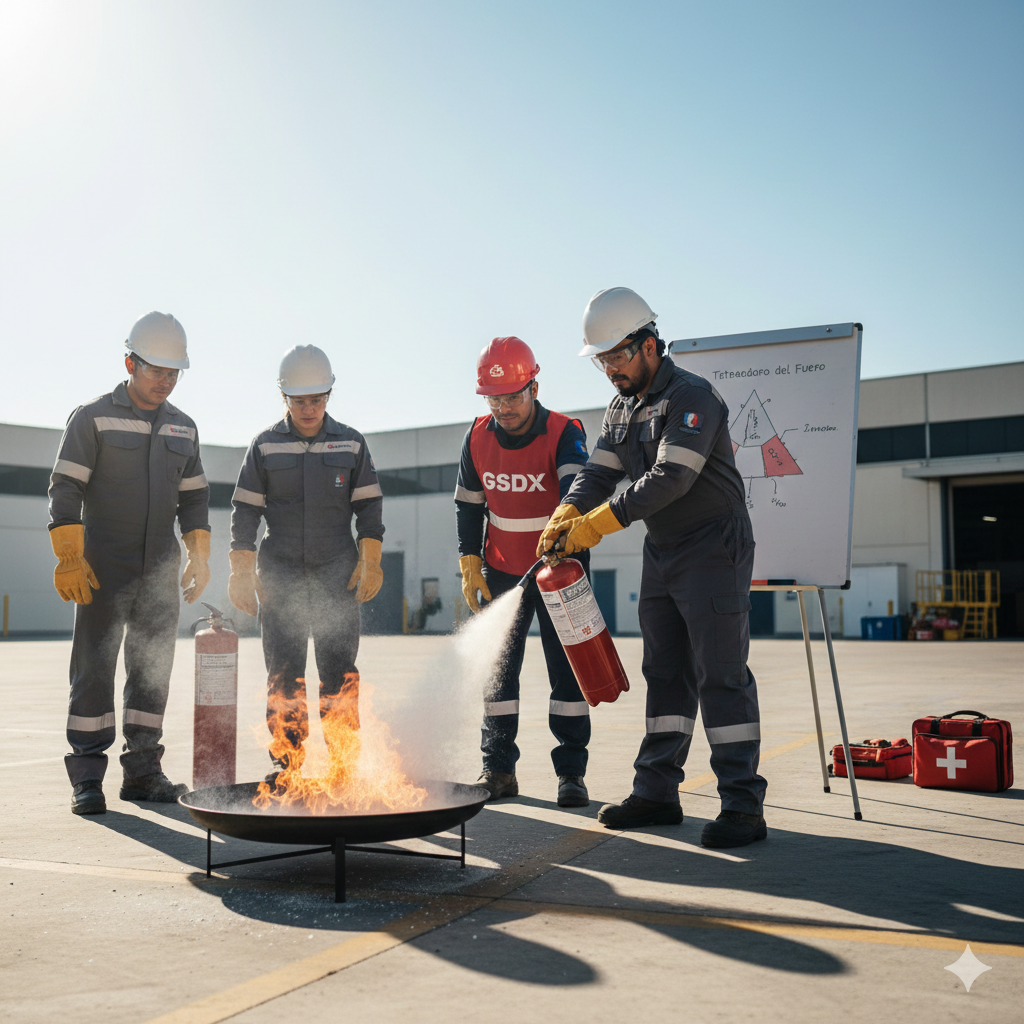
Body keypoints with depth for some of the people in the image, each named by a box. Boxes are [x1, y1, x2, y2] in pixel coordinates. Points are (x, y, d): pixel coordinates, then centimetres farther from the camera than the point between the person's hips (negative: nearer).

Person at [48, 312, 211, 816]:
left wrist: (199, 558, 8)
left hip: (159, 568, 5)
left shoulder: (183, 427, 12)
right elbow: (64, 489, -8)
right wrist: (68, 557, -17)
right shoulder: (92, 417, -3)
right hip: (102, 566, -5)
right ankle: (87, 779, 2)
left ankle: (142, 772, 14)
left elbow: (194, 496, 17)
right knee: (94, 666, -4)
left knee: (153, 668, 5)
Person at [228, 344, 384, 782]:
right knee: (283, 672, 0)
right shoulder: (265, 445, 4)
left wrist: (370, 560, -1)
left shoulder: (351, 443, 6)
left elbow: (367, 505, 8)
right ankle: (286, 760, 8)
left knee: (340, 671, -2)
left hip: (337, 573, 0)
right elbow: (245, 508, 5)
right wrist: (242, 570, 0)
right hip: (280, 572, 0)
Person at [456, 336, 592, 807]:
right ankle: (498, 770, 14)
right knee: (497, 666, 5)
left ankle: (571, 772, 8)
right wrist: (470, 567, 1)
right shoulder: (478, 437, -4)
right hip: (502, 570, 3)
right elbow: (468, 504, 6)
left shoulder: (563, 433, -16)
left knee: (566, 667, -1)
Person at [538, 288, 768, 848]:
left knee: (721, 675, -8)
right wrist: (564, 517, -14)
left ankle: (742, 806, -3)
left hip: (714, 548, -8)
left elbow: (670, 478, -27)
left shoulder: (692, 397, -17)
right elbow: (597, 472, 6)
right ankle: (656, 792, 17)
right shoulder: (621, 408, 11)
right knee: (665, 672, 10)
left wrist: (597, 523, -28)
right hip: (661, 551, 8)